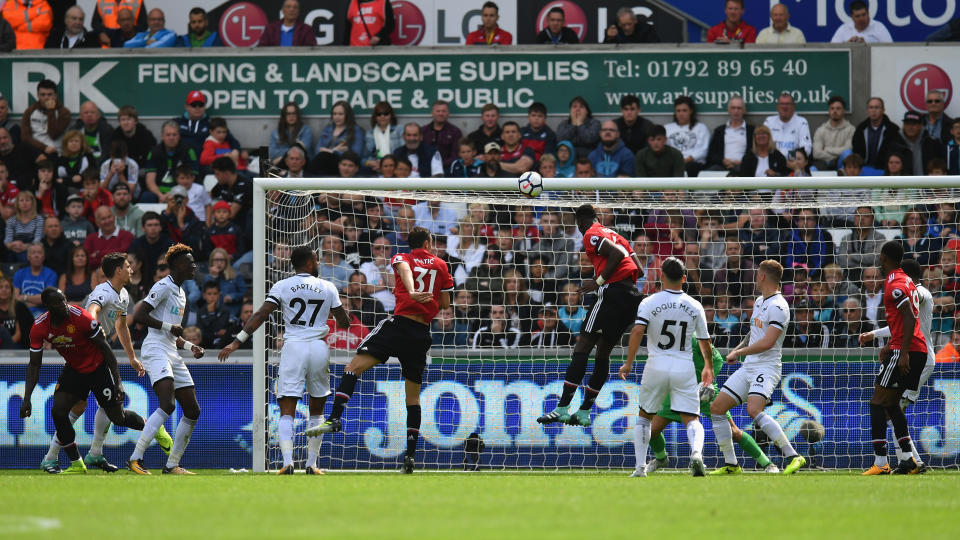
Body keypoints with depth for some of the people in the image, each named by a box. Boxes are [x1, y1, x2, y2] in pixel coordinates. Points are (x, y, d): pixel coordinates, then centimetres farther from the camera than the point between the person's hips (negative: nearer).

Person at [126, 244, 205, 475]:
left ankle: (172, 465, 12)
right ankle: (135, 459, -27)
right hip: (155, 351, -10)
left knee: (192, 411, 6)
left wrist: (190, 346, 18)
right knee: (166, 405, -25)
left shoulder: (181, 294, 23)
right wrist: (169, 327, -14)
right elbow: (138, 316, -18)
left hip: (172, 354, 10)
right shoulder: (163, 287, -6)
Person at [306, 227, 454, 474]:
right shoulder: (440, 265, 17)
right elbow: (445, 304, 18)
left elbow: (405, 269, -14)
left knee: (355, 365, -11)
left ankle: (335, 418, -33)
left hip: (400, 322, -4)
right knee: (413, 394, 13)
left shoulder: (401, 258, 11)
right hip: (422, 333, 4)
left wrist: (411, 292, -33)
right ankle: (411, 455, 9)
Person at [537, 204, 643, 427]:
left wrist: (599, 281, -13)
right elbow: (638, 268, 22)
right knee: (603, 351, 15)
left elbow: (618, 254, -16)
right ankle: (584, 411, 17)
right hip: (633, 295, 9)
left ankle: (562, 408, -16)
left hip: (613, 292, -9)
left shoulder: (591, 235, 1)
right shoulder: (614, 235, 27)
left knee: (582, 347, -9)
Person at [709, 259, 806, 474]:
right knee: (716, 408, 3)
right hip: (748, 367, 10)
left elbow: (767, 343, -22)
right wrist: (737, 349, 15)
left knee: (754, 410, -30)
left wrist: (738, 352, -12)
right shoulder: (759, 302, 16)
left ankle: (792, 456, -25)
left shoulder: (778, 307, -14)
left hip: (766, 367, -10)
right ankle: (730, 464, 9)